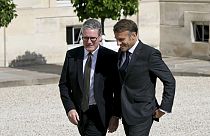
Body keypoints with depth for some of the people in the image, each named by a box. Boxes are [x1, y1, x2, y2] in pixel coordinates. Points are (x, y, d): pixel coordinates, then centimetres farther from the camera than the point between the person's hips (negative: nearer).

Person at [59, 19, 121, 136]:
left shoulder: (111, 57, -6)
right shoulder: (72, 55, 3)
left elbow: (118, 90, -4)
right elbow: (64, 84, 5)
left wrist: (116, 115, -8)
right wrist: (70, 108, -7)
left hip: (99, 113, -4)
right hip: (79, 112, 4)